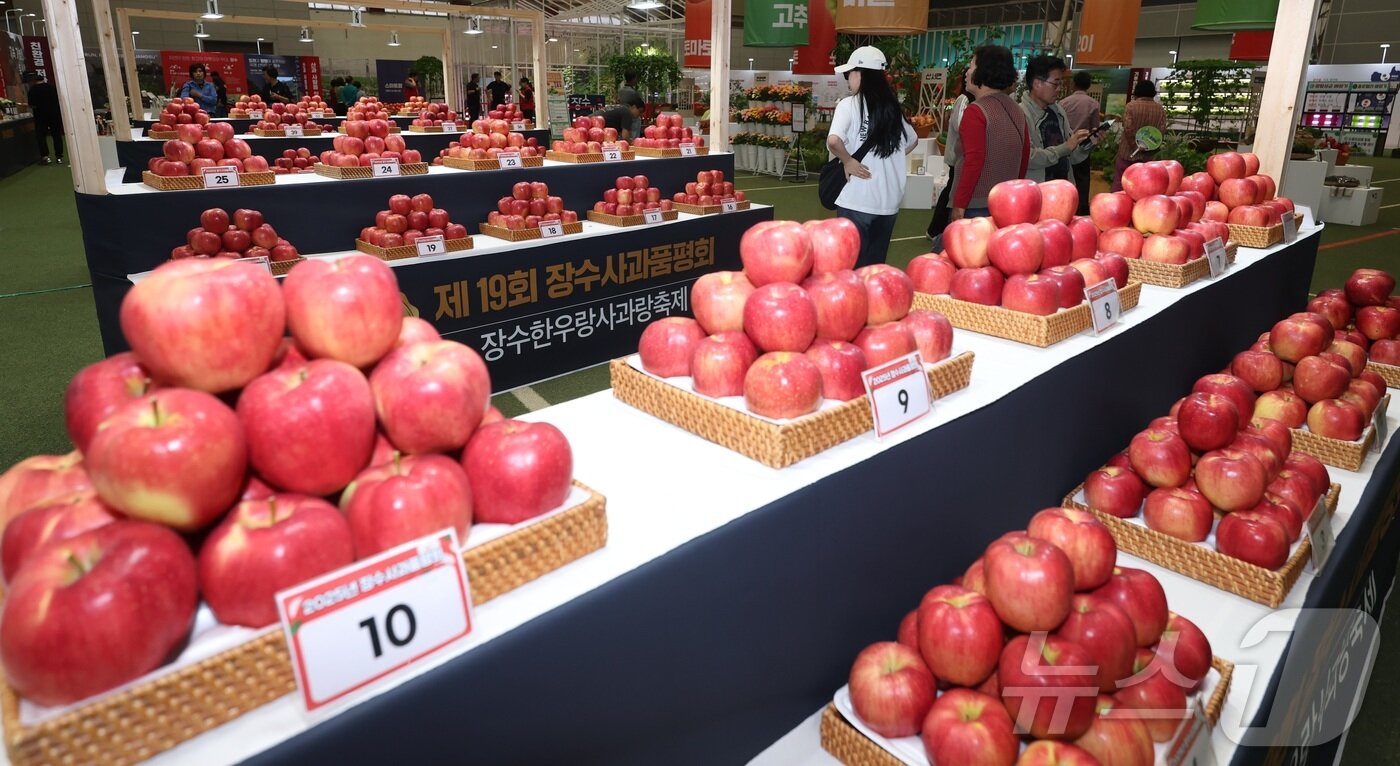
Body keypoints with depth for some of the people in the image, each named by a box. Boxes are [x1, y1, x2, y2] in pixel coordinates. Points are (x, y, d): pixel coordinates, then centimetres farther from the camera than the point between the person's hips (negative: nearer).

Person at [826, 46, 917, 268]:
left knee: (853, 264, 3)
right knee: (876, 263, 15)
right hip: (889, 200, 6)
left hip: (857, 200, -6)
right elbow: (912, 141, 26)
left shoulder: (850, 104, -7)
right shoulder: (892, 107, 10)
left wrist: (849, 161, -9)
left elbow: (834, 140, -24)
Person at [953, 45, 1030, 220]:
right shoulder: (1017, 111, 10)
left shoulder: (976, 111, -13)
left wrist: (959, 204, -15)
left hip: (976, 206, -7)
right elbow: (1025, 157, 15)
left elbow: (973, 161, -19)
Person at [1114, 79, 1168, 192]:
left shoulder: (1131, 105, -9)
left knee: (1119, 183, 5)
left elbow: (1128, 128, -16)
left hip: (1128, 152, -3)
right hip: (1147, 155, 3)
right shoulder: (1160, 109, 1)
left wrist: (1134, 145, -7)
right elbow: (1162, 130, -4)